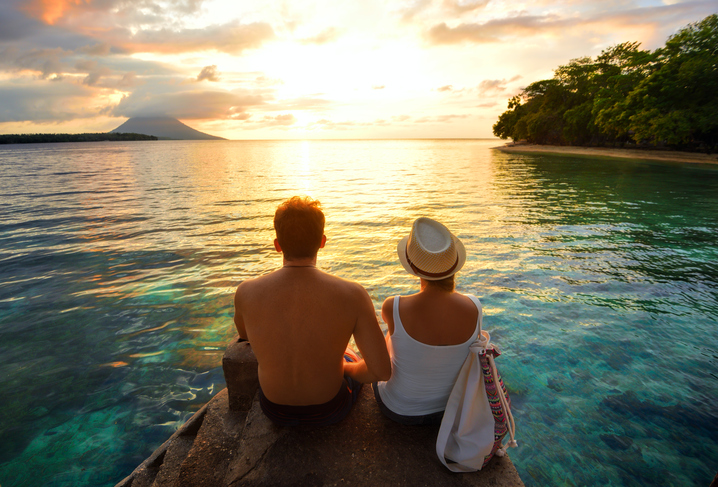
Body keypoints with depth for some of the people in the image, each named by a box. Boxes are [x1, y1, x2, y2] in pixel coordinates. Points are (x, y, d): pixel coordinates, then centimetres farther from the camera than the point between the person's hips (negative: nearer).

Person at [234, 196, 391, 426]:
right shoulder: (352, 295, -27)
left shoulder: (246, 293, -21)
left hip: (274, 408, 2)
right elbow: (382, 371, -23)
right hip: (329, 409, -1)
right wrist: (346, 368, -2)